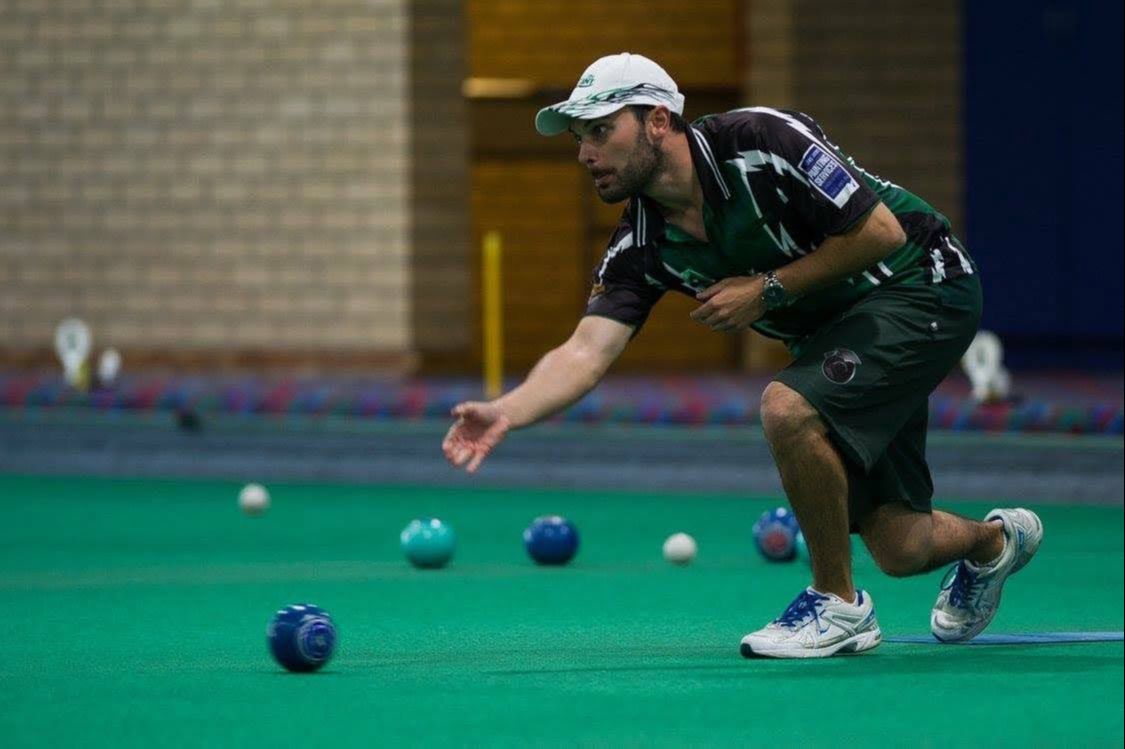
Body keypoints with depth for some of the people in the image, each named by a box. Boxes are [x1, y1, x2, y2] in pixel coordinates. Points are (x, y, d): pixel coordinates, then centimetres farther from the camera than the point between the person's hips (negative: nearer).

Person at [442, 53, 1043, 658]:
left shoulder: (761, 142, -26)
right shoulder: (642, 246, -8)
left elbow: (882, 230, -24)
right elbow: (586, 352, -19)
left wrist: (768, 291, -22)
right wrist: (505, 413, -37)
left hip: (923, 285, -7)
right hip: (832, 328, 7)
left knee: (787, 406, -31)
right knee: (899, 548, 5)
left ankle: (838, 603, -12)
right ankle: (993, 540, 43)